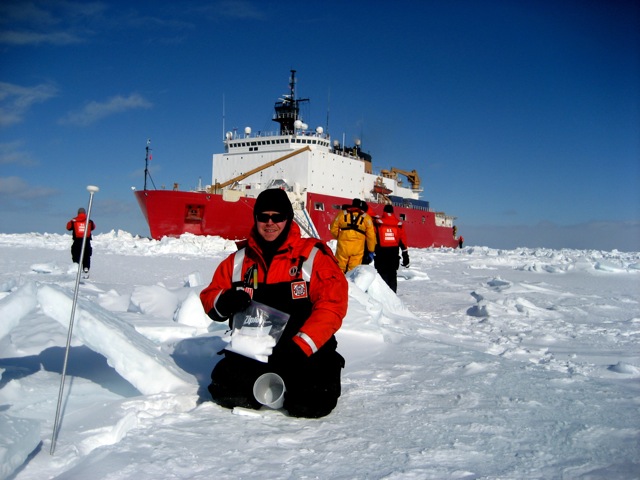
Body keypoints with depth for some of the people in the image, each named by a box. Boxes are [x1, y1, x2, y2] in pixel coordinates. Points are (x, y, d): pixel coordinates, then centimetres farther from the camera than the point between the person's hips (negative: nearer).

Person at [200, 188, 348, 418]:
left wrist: (299, 347, -23)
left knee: (309, 404, -25)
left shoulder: (314, 255, -5)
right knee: (225, 393, -20)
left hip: (307, 353, -3)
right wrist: (224, 303, -14)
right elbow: (209, 297, 12)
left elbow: (332, 305, -12)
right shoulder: (239, 259, 8)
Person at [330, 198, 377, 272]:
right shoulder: (366, 217, 7)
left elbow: (333, 229, 9)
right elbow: (371, 236, 6)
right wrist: (371, 250, 13)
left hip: (343, 245, 0)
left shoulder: (342, 213, 7)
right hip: (358, 248, 0)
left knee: (339, 269, 8)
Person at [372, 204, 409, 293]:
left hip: (381, 253, -3)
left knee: (383, 273, 0)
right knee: (393, 274, 12)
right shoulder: (398, 224, 5)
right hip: (394, 254, 3)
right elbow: (403, 241, 5)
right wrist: (405, 256, 10)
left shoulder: (378, 222, -4)